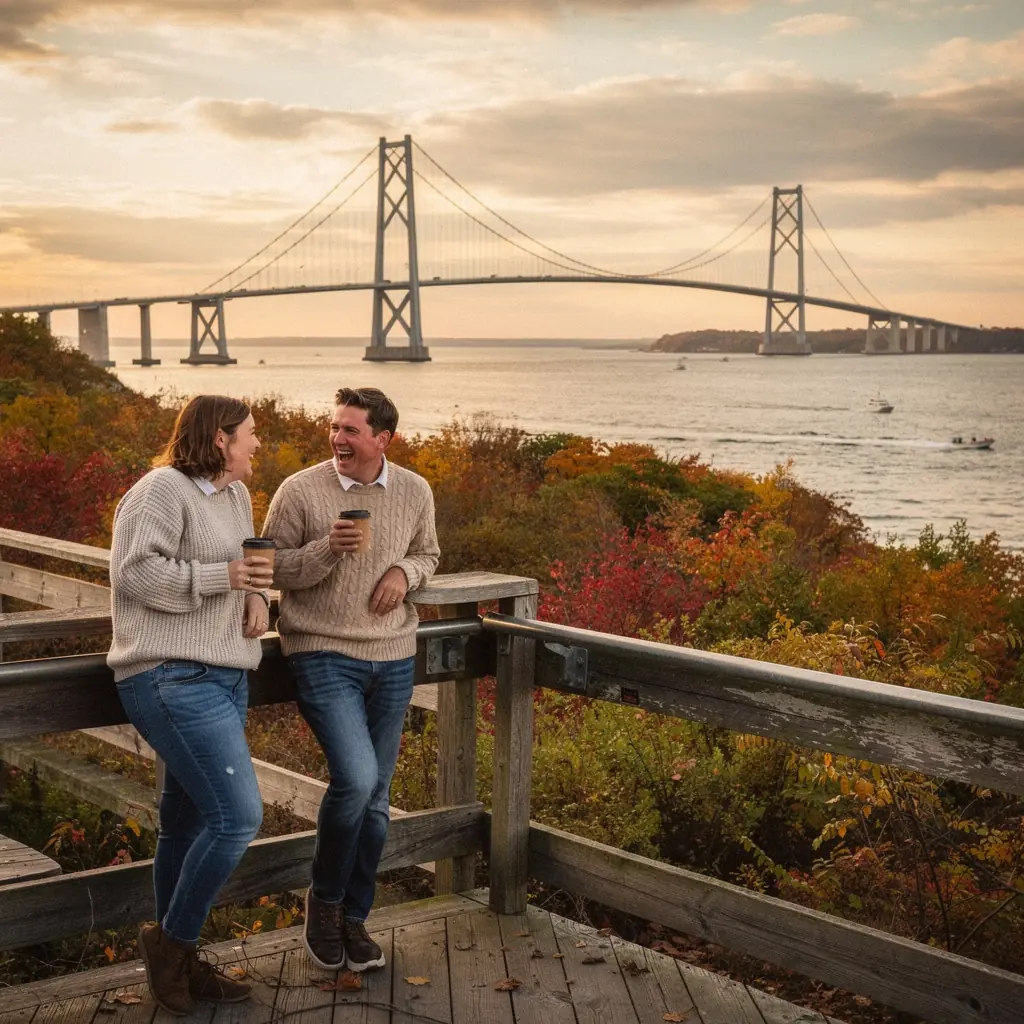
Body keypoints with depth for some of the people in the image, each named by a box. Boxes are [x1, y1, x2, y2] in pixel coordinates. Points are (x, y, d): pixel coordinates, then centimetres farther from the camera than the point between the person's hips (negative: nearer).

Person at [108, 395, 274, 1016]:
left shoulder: (236, 495, 17)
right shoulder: (163, 489, -10)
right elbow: (135, 572, -18)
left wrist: (256, 596, 5)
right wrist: (222, 576, -20)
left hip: (223, 679, 9)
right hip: (174, 679, -9)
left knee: (188, 822, 14)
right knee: (237, 816, -15)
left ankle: (180, 964, 23)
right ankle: (172, 940, 4)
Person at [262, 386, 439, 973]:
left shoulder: (415, 492, 3)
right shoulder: (300, 491, -8)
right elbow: (272, 570, -6)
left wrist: (405, 572, -6)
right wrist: (329, 549, -23)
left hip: (393, 659, 4)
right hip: (323, 654, -4)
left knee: (375, 798, 10)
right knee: (355, 780, -20)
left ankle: (353, 920, 26)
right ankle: (324, 898, 7)